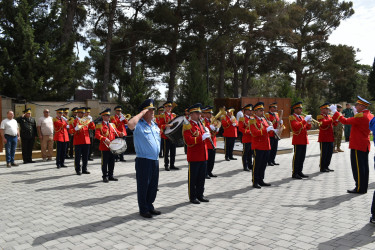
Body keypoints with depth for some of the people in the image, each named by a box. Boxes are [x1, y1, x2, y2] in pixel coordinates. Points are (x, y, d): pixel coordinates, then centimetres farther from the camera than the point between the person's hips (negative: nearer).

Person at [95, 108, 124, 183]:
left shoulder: (112, 125, 17)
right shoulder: (99, 125, -3)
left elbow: (116, 132, 18)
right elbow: (97, 135, -14)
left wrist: (120, 134, -6)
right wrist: (104, 139, -29)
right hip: (105, 147, -6)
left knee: (112, 162, 11)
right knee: (105, 162, 0)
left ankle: (110, 176, 22)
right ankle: (105, 177, 10)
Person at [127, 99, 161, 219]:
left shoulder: (155, 125, 14)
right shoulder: (139, 125, -10)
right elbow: (130, 124, -33)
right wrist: (141, 113, -21)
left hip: (155, 160, 7)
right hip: (144, 160, -7)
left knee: (153, 185, 15)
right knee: (143, 186, 3)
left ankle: (150, 206, 30)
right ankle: (143, 209, 16)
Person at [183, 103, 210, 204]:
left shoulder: (201, 124, 15)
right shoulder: (187, 125, -10)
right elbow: (188, 141, -21)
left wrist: (208, 134, 3)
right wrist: (202, 137, -27)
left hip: (203, 156, 8)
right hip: (194, 157, -8)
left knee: (202, 177, 14)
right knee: (193, 177, 3)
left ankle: (200, 195, 26)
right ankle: (192, 197, 14)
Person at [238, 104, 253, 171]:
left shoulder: (252, 118, 16)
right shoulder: (242, 119, -7)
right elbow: (240, 128, -15)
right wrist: (249, 132, -22)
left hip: (252, 139, 7)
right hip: (246, 139, -7)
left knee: (250, 153, 15)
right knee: (245, 153, -1)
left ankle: (250, 165, 25)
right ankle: (245, 166, 5)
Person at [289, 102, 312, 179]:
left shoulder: (302, 117, 18)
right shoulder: (292, 117, -7)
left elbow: (308, 128, 15)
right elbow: (297, 126, -23)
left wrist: (309, 122, -4)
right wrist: (305, 120, -22)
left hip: (304, 140, 8)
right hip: (298, 141, -8)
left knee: (302, 157, 11)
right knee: (297, 157, -5)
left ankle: (299, 172, 19)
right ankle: (294, 173, 1)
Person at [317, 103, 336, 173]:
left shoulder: (329, 116, 18)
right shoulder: (320, 116, -8)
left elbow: (334, 124, 14)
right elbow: (324, 123, -26)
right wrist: (332, 119, -33)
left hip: (330, 138, 8)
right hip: (324, 138, -8)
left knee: (330, 153, 11)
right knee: (323, 153, -3)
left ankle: (326, 166, 21)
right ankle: (322, 167, 5)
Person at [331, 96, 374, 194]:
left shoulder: (360, 116, -18)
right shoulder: (370, 115, 11)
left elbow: (346, 121, -19)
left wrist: (335, 112, -11)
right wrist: (357, 113, 17)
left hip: (357, 145, -9)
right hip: (365, 145, 9)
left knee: (357, 167, -4)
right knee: (364, 166, 12)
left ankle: (359, 188, 0)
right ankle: (364, 187, 19)